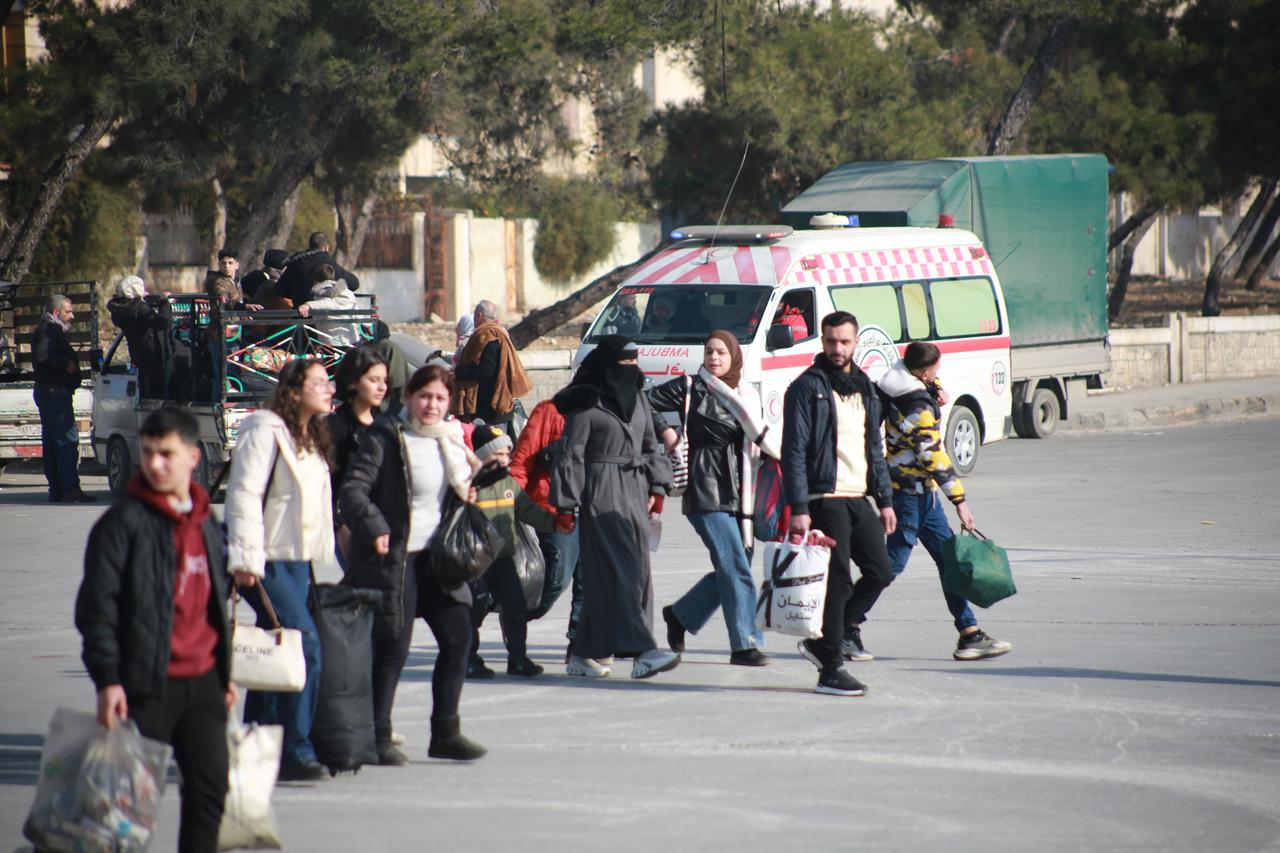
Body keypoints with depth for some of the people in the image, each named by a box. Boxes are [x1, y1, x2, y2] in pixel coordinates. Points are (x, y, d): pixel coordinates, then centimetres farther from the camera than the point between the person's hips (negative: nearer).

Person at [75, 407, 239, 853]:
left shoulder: (207, 525, 13)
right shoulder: (123, 522, -7)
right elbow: (96, 606, -10)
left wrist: (225, 673, 24)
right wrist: (107, 680, -16)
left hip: (202, 682, 6)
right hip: (146, 684, -6)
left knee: (210, 785, 4)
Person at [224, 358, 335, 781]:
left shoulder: (312, 439, 18)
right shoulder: (265, 431, -11)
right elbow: (244, 493, -17)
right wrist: (246, 555, -22)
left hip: (298, 560, 9)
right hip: (268, 559, -9)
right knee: (305, 645, -17)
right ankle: (295, 751, -15)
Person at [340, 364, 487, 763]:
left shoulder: (451, 438, 11)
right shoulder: (385, 436, -9)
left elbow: (464, 489, 25)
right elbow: (352, 489, -15)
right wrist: (374, 526, -29)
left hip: (437, 555, 7)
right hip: (394, 556, -7)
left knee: (458, 637, 4)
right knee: (393, 647, -6)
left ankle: (445, 732, 15)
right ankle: (378, 737, 4)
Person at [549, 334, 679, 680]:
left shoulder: (638, 399, 15)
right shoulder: (586, 404, -6)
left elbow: (651, 446, 22)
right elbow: (571, 454, -7)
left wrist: (657, 488, 10)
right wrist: (565, 506, -9)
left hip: (634, 491, 8)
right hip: (601, 494, -8)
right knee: (619, 570, -14)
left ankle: (584, 653, 15)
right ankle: (641, 651, -22)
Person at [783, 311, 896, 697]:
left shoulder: (864, 389, 16)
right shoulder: (807, 388, -7)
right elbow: (794, 451, -12)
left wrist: (885, 499, 15)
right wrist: (798, 509, -18)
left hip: (859, 499, 7)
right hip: (826, 499, -7)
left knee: (880, 573, 6)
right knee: (838, 581, -8)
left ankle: (821, 640, 19)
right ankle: (830, 669, -2)